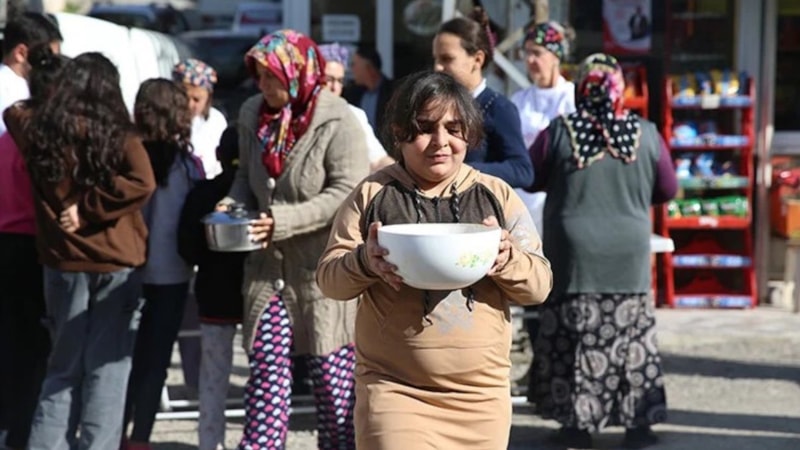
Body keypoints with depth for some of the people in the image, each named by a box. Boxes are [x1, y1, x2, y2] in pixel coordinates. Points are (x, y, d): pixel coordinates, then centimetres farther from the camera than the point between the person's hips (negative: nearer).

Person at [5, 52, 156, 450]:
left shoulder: (36, 130, 1)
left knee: (63, 368, 14)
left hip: (63, 263, 3)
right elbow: (141, 182, -21)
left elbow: (13, 113, 22)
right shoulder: (118, 136, -8)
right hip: (116, 264, -3)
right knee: (107, 369, 2)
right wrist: (89, 209, -14)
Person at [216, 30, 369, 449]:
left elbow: (346, 193, -19)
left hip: (324, 263, -5)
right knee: (266, 362, 4)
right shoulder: (253, 114, 5)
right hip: (269, 262, 5)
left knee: (331, 367, 3)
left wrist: (282, 222, -23)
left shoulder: (338, 122, -15)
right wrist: (233, 204, -3)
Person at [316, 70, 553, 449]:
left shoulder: (497, 196, 6)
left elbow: (540, 284, 4)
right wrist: (365, 262, -21)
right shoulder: (372, 195, 2)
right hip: (395, 390, -3)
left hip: (481, 392, 3)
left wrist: (506, 260, -18)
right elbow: (329, 279, 2)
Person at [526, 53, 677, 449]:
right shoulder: (646, 134, -4)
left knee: (575, 337, 7)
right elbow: (667, 190, 6)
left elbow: (530, 178, 4)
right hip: (629, 257, 1)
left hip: (574, 256, -1)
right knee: (630, 336, 10)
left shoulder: (559, 132, -8)